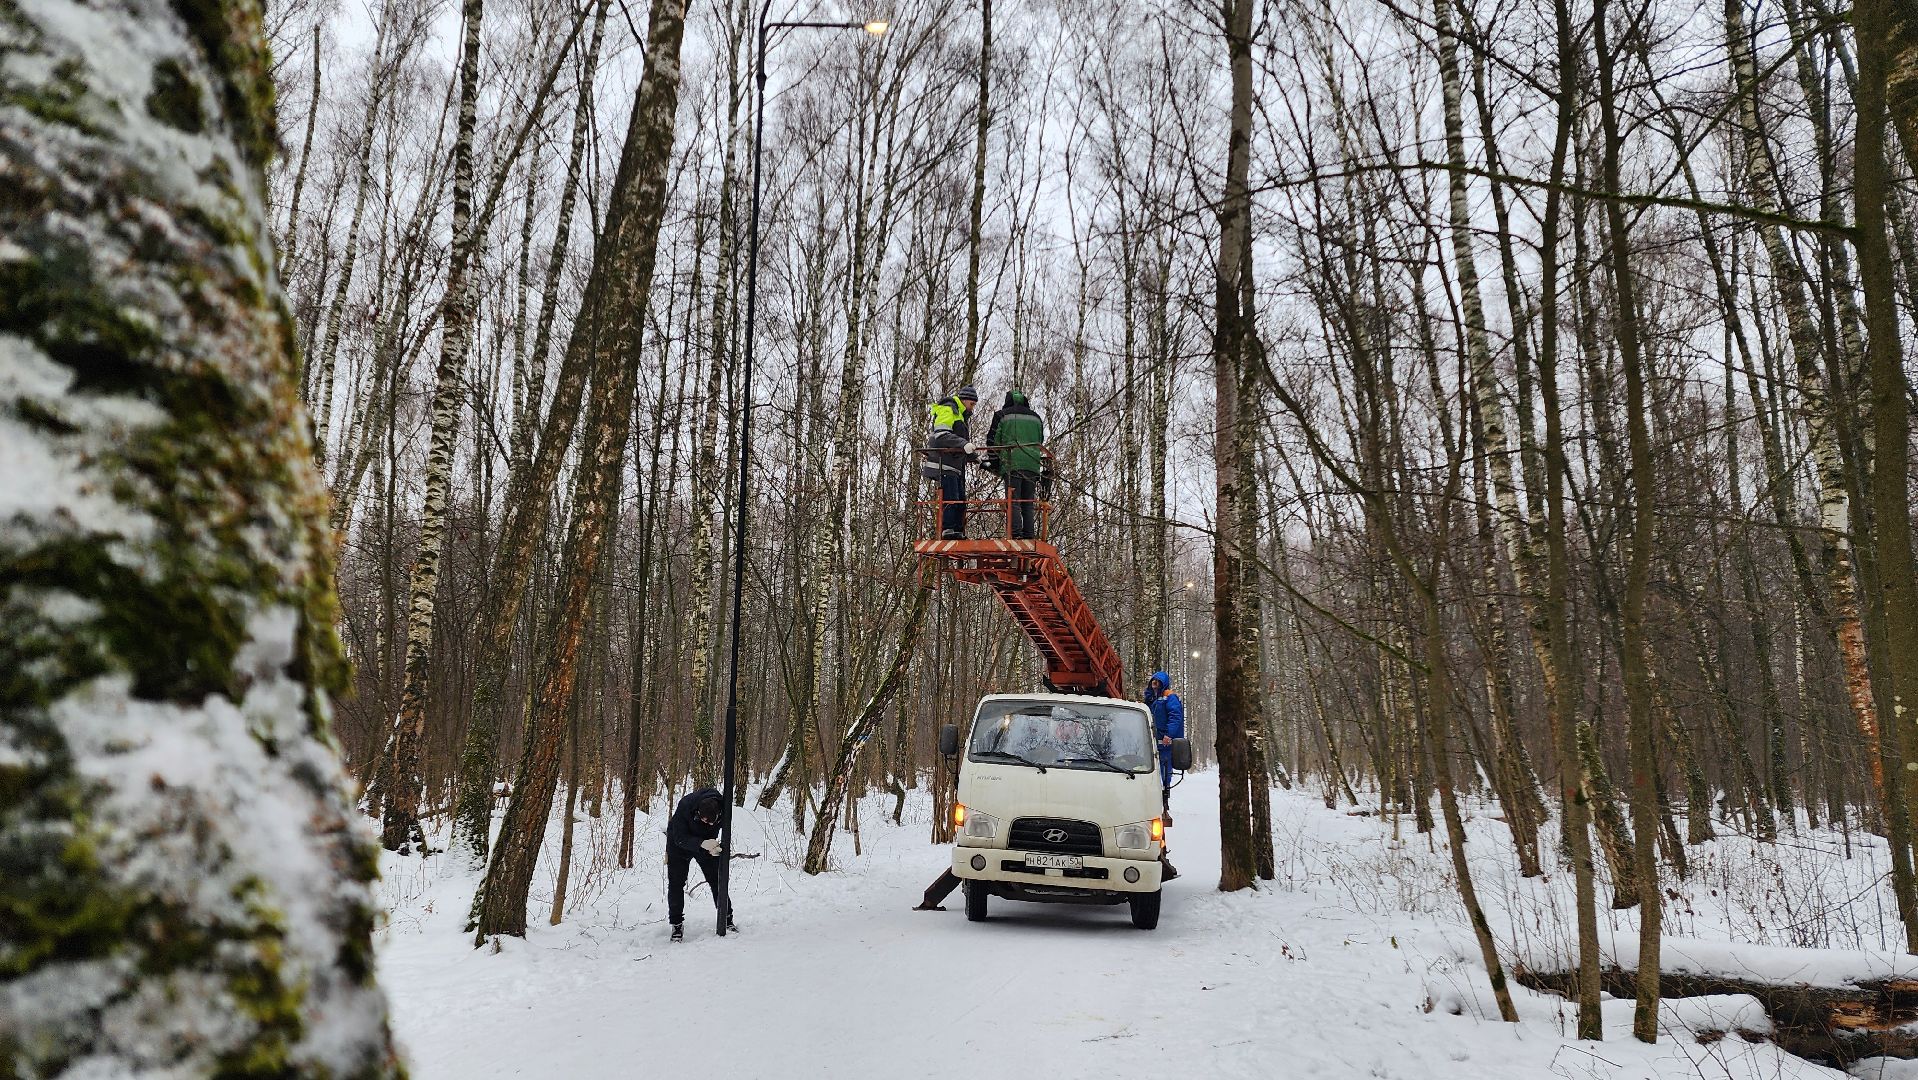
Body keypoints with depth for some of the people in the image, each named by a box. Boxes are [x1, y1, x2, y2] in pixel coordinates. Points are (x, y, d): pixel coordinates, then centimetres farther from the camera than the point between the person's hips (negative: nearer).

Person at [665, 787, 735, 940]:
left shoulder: (722, 806, -30)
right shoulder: (684, 807, -39)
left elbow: (715, 829, -9)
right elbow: (680, 838, -34)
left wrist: (712, 845, -28)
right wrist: (702, 844, -48)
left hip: (706, 843, 2)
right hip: (679, 843, -2)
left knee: (717, 880, 3)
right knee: (676, 883, -4)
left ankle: (727, 918, 15)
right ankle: (676, 925, 8)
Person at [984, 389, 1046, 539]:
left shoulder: (1002, 415, 8)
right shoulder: (1036, 417, 20)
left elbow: (992, 441, 8)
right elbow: (1041, 443, 25)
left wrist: (995, 465, 16)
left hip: (1012, 464, -4)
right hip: (1033, 465, 4)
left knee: (1013, 502, -7)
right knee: (1028, 503, 7)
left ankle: (1016, 534, -19)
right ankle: (1029, 536, 1)